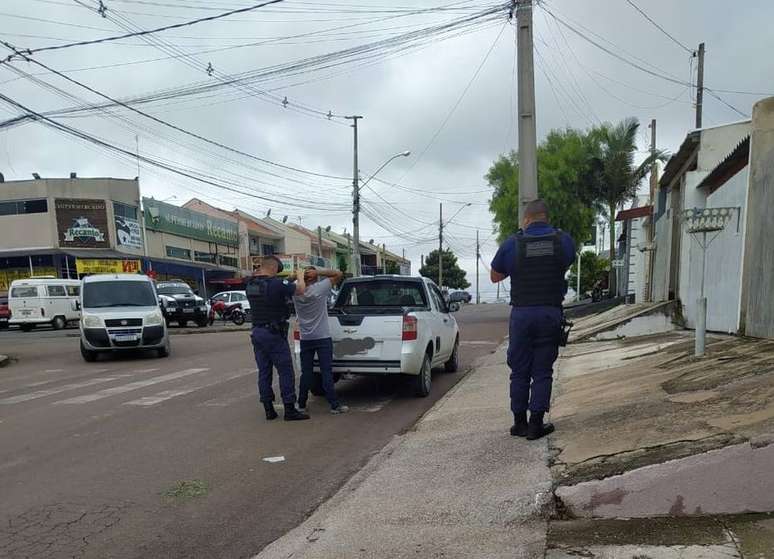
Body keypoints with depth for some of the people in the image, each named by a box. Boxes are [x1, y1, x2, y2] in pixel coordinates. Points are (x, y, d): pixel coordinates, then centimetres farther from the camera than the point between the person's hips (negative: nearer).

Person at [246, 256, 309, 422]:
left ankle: (269, 410, 17)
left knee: (264, 372, 12)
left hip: (257, 332, 8)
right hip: (274, 333, -7)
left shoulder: (250, 285, 2)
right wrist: (300, 277, 10)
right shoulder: (275, 284, -18)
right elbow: (300, 290, -8)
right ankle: (289, 410, 3)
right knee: (285, 372, 0)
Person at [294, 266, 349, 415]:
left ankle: (302, 405, 15)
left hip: (305, 339, 3)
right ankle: (335, 405, 2)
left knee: (306, 373, 10)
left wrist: (298, 275, 2)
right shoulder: (320, 288, -13)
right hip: (322, 337, -3)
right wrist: (319, 272, -12)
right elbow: (339, 274, -6)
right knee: (327, 372, -1)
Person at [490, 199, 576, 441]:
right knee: (542, 371, 7)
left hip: (521, 314, 0)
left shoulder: (512, 244, -4)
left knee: (519, 371, 10)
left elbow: (495, 277, 8)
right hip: (551, 314, 1)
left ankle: (519, 423, 16)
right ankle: (536, 424, 7)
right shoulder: (563, 240, 0)